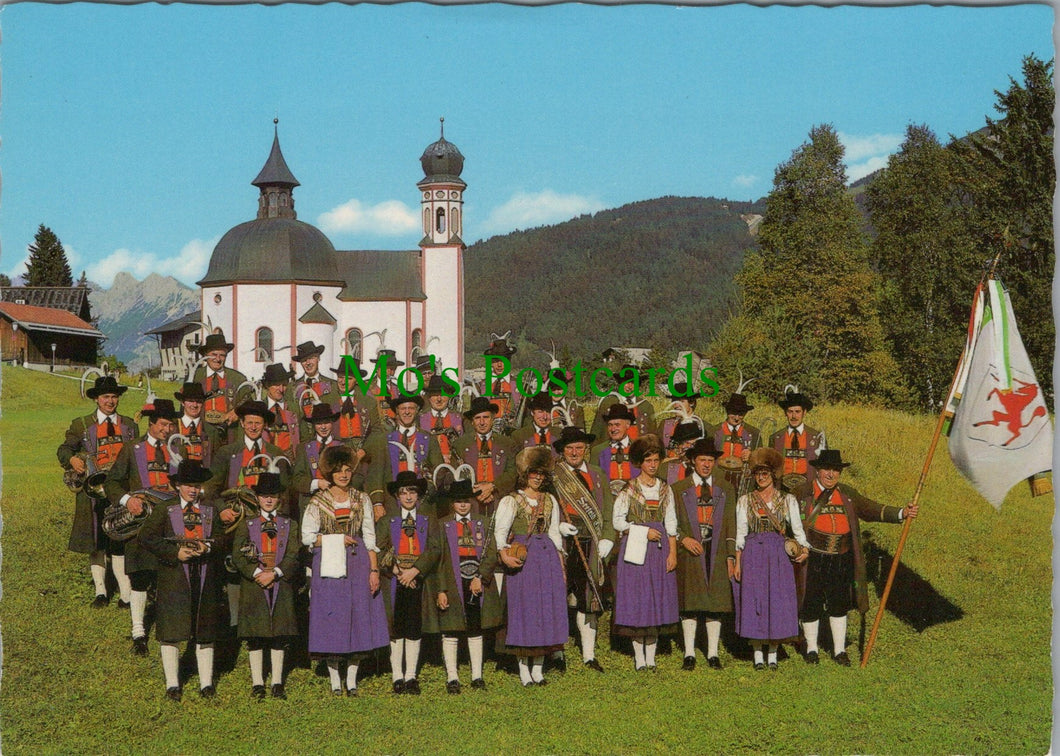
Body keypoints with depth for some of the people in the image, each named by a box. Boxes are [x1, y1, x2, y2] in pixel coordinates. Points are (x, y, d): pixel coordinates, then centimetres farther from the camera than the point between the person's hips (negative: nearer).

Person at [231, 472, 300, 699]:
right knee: (255, 637, 0)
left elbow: (294, 556, 0)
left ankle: (277, 683, 10)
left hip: (282, 586, 1)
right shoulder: (246, 525, 7)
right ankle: (257, 683, 7)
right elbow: (237, 556, -2)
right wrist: (257, 574, -16)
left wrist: (274, 573, -14)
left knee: (279, 636, 4)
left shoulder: (290, 525, 10)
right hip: (253, 587, -1)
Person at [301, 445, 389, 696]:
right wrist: (336, 539, -9)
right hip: (329, 567, -2)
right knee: (331, 621, -2)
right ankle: (335, 680, 6)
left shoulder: (361, 499, 8)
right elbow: (307, 536, 0)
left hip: (358, 565, 2)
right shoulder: (318, 502, 1)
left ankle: (352, 680, 7)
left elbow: (370, 537, 6)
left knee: (358, 617, 0)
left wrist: (374, 569, -1)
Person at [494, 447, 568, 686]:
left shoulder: (550, 500, 15)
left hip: (547, 557, 5)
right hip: (521, 558, -4)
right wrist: (504, 553, -29)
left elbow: (554, 533, 17)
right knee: (523, 608, -3)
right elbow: (500, 530, -11)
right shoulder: (510, 501, 0)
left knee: (546, 608, 3)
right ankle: (524, 668, 5)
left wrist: (561, 565, 11)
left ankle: (538, 667, 11)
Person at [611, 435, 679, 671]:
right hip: (635, 550, -3)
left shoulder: (665, 489, 9)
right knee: (636, 600, -4)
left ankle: (651, 656, 8)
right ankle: (639, 656, 3)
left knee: (658, 597, 2)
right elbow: (617, 521, -1)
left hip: (660, 549, 3)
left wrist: (673, 553, 1)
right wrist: (644, 531, -10)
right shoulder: (629, 489, 0)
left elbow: (671, 523, 9)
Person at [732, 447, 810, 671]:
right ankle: (758, 655, 7)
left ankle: (772, 655, 7)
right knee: (753, 601, -1)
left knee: (777, 601, -1)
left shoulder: (787, 500, 8)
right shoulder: (745, 501, 9)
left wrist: (804, 548, -15)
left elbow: (797, 529, 4)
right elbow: (740, 533, 7)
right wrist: (737, 562, 0)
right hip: (752, 556, 0)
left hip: (778, 556, 0)